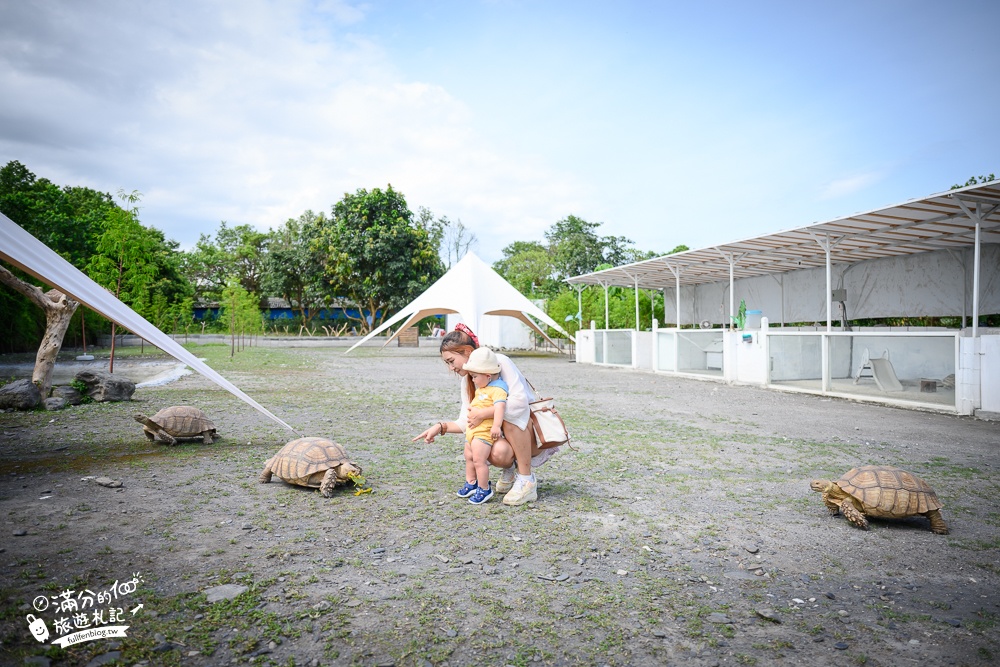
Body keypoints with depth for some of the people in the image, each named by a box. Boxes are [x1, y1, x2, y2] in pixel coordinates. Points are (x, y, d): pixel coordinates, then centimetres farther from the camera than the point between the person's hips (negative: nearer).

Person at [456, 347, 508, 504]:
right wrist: (471, 407, 11)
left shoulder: (498, 389, -18)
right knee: (469, 457, 20)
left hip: (484, 431, -11)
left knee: (479, 460, -9)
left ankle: (484, 490, 5)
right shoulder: (482, 388, 14)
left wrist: (496, 426, -43)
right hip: (472, 429, 11)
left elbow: (499, 406, -33)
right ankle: (471, 484, 36)